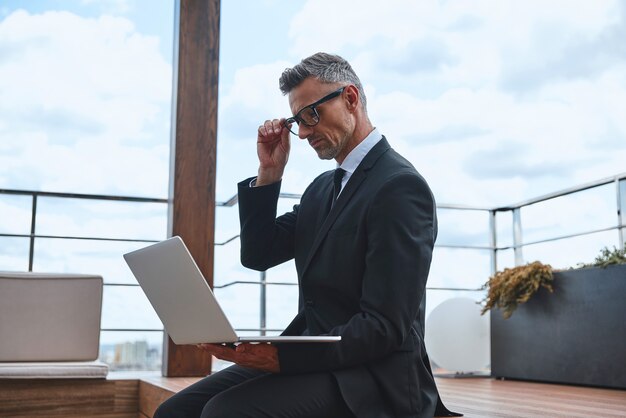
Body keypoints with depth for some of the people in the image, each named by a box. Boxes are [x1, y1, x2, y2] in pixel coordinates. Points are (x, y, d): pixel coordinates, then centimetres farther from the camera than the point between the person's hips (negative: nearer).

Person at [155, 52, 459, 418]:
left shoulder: (401, 186, -13)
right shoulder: (323, 187, 16)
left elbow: (383, 328, -19)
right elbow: (258, 256, 15)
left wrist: (282, 355, -28)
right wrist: (270, 172, 6)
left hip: (370, 380, -8)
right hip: (312, 358, 8)